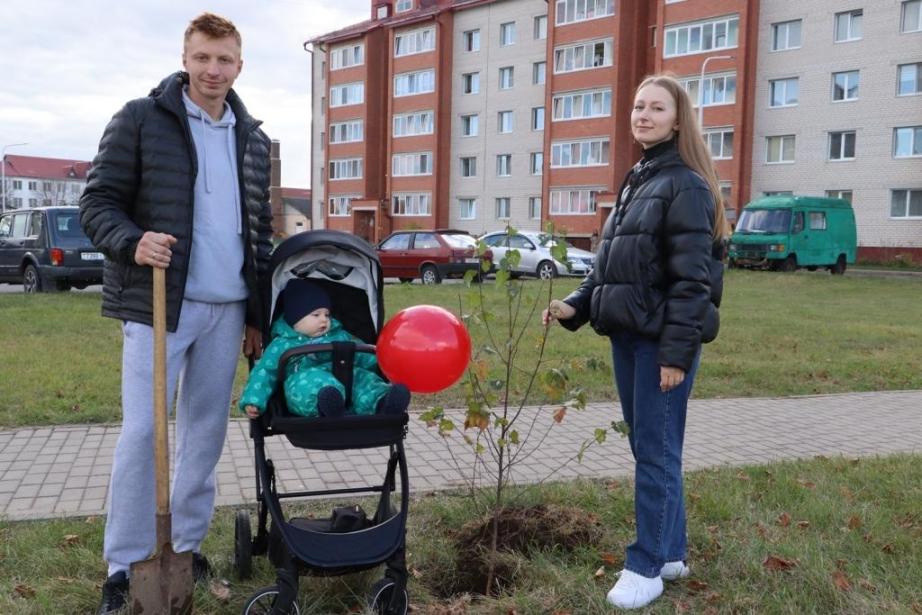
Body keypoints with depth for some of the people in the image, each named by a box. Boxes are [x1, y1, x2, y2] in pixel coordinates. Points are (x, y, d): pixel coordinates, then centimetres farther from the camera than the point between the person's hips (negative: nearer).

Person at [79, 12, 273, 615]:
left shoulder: (253, 139, 12)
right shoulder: (140, 119, -2)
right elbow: (97, 202, -3)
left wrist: (258, 314, 13)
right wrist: (132, 243, -25)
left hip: (227, 309, 5)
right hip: (158, 303, -4)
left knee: (206, 432, 10)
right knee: (142, 432, -3)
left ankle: (186, 546, 24)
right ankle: (126, 565, 10)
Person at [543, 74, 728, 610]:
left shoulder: (686, 184, -9)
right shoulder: (637, 181, 17)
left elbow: (691, 278, -16)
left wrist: (676, 352, -20)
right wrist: (577, 305, 6)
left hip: (663, 339, -9)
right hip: (628, 335, 9)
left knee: (656, 451, -1)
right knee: (648, 448, 14)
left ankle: (647, 568, 11)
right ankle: (671, 553, 28)